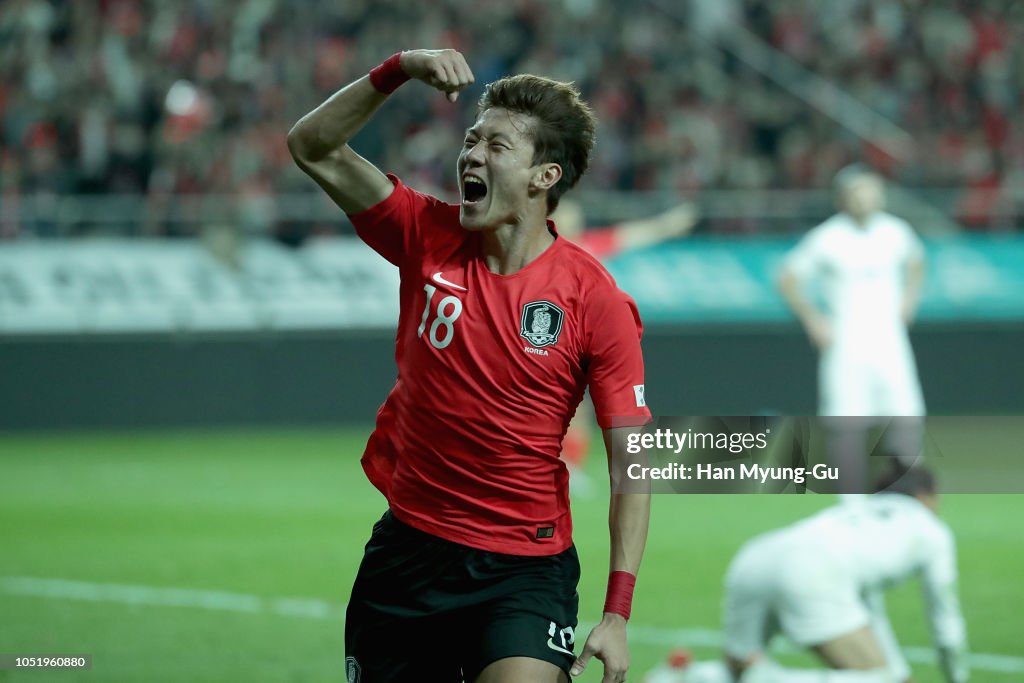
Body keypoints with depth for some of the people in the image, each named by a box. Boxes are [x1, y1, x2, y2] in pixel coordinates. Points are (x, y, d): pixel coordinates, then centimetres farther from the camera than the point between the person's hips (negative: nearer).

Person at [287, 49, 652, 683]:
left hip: (525, 566, -4)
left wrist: (618, 612, -16)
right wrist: (398, 70, -13)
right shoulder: (428, 237, 0)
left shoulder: (596, 301, -10)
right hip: (407, 551, 4)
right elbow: (314, 148, 2)